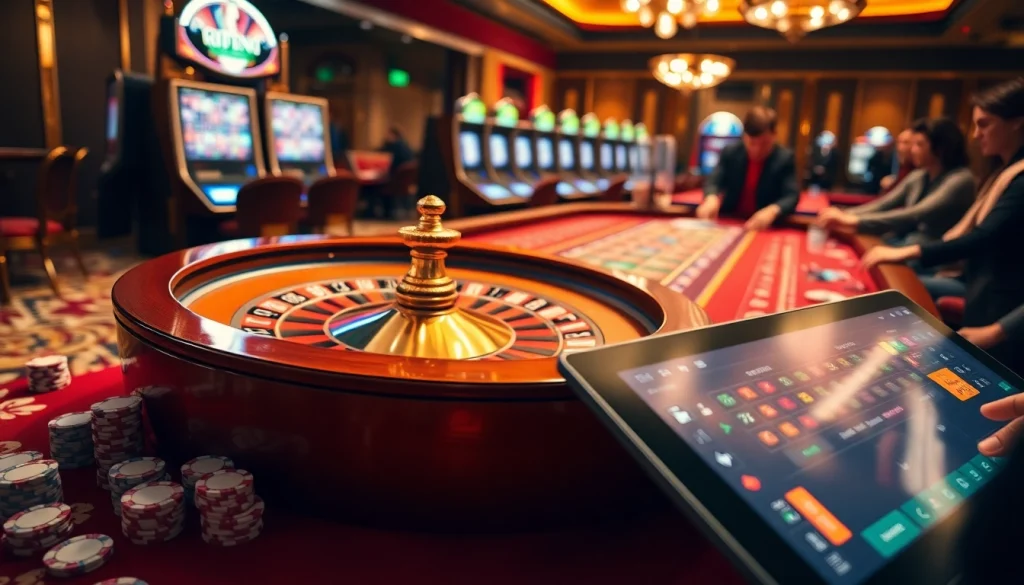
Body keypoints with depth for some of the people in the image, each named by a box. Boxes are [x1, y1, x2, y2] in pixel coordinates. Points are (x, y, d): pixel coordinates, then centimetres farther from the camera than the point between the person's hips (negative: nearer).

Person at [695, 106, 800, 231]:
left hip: (764, 226, 1)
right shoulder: (730, 152, 0)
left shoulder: (785, 158, -6)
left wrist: (772, 211, -38)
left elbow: (792, 196, -15)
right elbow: (713, 182, -10)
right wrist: (711, 199, -36)